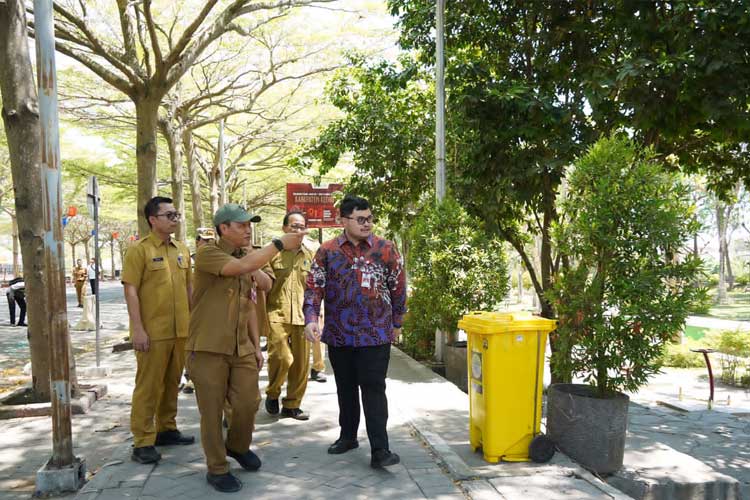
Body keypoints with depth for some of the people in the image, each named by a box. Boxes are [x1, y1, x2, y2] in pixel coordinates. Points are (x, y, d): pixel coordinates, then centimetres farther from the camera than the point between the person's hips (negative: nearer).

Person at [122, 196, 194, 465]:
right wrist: (138, 329, -17)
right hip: (152, 331, -6)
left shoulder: (182, 249, 11)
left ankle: (167, 429, 29)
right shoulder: (139, 250, -7)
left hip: (180, 330, 6)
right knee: (148, 385, 1)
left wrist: (193, 320, 14)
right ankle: (143, 442, 10)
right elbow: (131, 291, -11)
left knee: (172, 382, 15)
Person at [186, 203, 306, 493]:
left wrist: (256, 345, 14)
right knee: (212, 412, 5)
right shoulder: (207, 253, -11)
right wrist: (279, 244, -22)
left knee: (249, 404, 5)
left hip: (242, 349, 6)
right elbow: (243, 267, -30)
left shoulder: (246, 258, 13)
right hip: (208, 349, -6)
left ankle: (238, 446, 34)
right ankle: (217, 468, 23)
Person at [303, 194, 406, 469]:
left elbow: (398, 288, 6)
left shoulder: (386, 249, -2)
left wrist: (396, 322, 11)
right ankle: (348, 436, 34)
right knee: (345, 388, 16)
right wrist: (311, 319, -16)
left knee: (373, 390, -4)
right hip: (338, 334, 3)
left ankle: (379, 450, 2)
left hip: (375, 334, -2)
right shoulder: (327, 251, 1)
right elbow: (314, 287, -1)